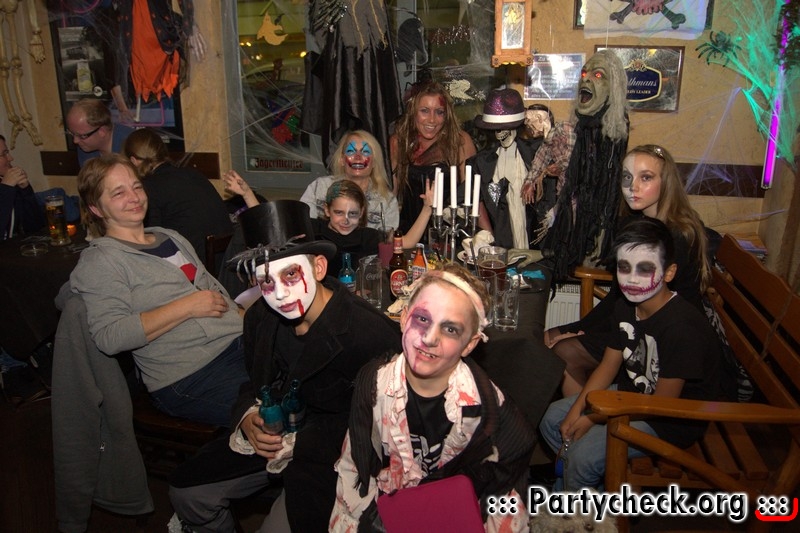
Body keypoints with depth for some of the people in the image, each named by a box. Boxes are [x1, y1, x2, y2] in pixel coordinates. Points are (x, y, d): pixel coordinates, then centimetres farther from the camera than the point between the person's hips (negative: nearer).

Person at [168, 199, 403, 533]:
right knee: (186, 490, 3)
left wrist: (301, 443, -21)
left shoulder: (373, 333, -27)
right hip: (271, 438, 6)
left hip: (335, 452, -6)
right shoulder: (260, 317, -4)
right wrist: (249, 420, -11)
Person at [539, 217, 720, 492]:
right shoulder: (625, 307, -5)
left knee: (583, 454, -21)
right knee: (553, 418, 5)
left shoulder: (682, 327, -31)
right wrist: (575, 412, -8)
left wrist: (593, 418, -17)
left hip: (671, 420, -8)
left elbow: (663, 402, -24)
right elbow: (608, 366, 4)